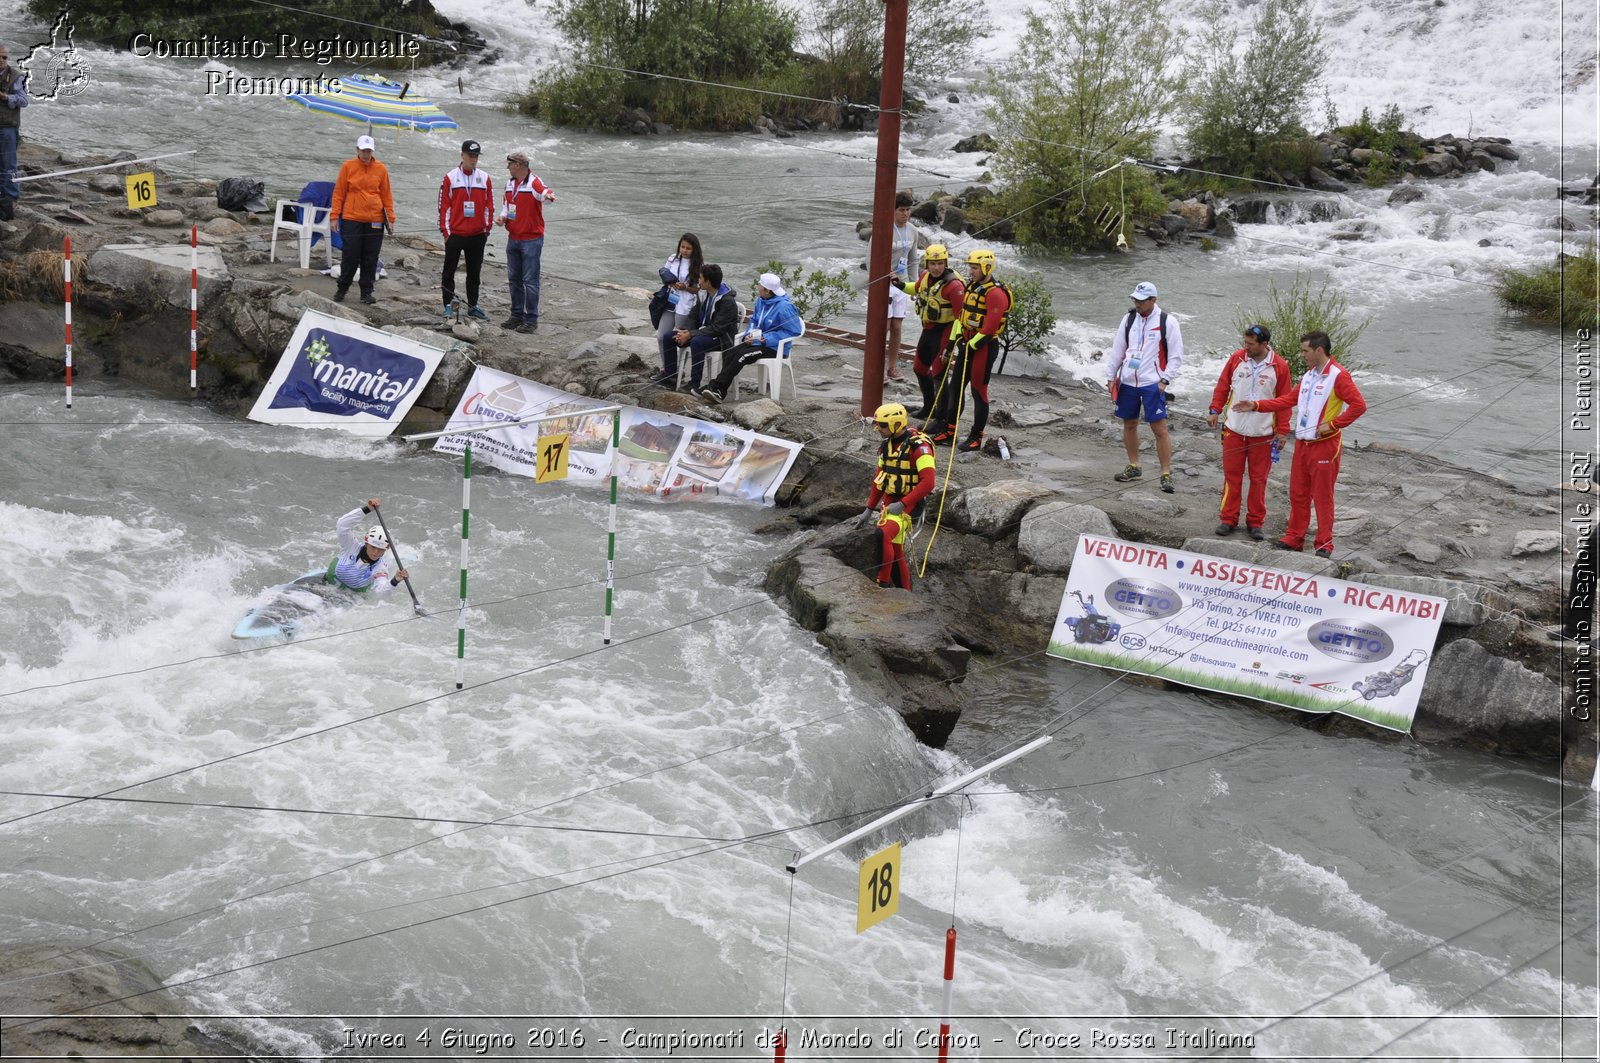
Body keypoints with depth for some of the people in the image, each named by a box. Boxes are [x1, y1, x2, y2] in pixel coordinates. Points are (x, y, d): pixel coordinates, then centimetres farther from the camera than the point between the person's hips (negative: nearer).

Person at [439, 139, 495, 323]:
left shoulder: (485, 178, 5)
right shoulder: (451, 178, -3)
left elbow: (489, 206, 9)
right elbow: (444, 206, -3)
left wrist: (488, 229, 5)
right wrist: (445, 231, -5)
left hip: (477, 235, 2)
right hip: (455, 234, -2)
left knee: (474, 272, 10)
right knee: (449, 272, 5)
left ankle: (473, 306, 18)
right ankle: (449, 305, 13)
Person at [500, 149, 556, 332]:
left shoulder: (534, 183, -14)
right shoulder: (510, 184, 11)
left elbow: (545, 193, -33)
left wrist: (549, 196, -57)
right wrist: (503, 217, 2)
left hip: (531, 240, -8)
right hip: (513, 239, 8)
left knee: (530, 281, -4)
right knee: (514, 278, 14)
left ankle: (531, 320, 2)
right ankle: (517, 315, 25)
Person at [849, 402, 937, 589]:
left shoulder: (918, 446, -17)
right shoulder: (887, 444, 8)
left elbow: (928, 482, -24)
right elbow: (880, 479, 16)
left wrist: (902, 504, -25)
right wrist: (869, 510, 15)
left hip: (910, 503, -8)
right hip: (890, 501, 8)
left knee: (884, 534, -30)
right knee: (895, 553, 11)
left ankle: (883, 583, -21)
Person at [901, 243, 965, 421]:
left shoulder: (953, 285, -24)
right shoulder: (926, 276, 2)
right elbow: (917, 288, 28)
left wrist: (953, 341, -26)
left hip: (943, 332, -9)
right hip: (927, 330, 9)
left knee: (938, 374, -7)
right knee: (920, 369, 21)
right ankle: (929, 408, 39)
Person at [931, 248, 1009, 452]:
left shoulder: (995, 293, -17)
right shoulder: (971, 287, 12)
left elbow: (990, 327, -22)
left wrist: (971, 345, -19)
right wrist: (954, 340, 10)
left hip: (984, 346, -9)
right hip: (967, 344, 9)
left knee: (979, 391, -2)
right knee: (955, 386, 11)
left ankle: (977, 438, 7)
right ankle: (949, 430, 20)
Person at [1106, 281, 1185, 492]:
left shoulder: (1167, 322, -5)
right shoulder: (1129, 319, 8)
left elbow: (1176, 356, -2)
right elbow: (1117, 350, 15)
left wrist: (1164, 380, -10)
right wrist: (1111, 377, 11)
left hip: (1152, 383, -5)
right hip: (1128, 381, 5)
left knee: (1159, 428, -8)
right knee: (1129, 424, 13)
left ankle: (1166, 474, -4)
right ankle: (1133, 467, 28)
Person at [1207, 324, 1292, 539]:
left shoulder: (1279, 367, -5)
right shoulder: (1236, 358, 0)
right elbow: (1222, 386, 9)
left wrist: (1282, 431, -2)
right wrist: (1215, 410, -2)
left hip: (1263, 433, -1)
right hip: (1234, 429, 2)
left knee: (1259, 478, 6)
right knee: (1231, 474, 6)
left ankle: (1255, 522, 16)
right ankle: (1228, 519, 15)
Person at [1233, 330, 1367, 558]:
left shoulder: (1338, 375, -12)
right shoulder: (1308, 375, 15)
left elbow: (1359, 405, -17)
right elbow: (1290, 400, 18)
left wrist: (1332, 424, -17)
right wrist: (1256, 405, 13)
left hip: (1325, 444, -8)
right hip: (1302, 443, 8)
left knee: (1323, 496, -3)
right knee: (1298, 493, 12)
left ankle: (1324, 545, 4)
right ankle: (1294, 538, 21)